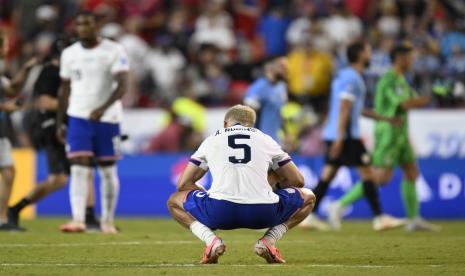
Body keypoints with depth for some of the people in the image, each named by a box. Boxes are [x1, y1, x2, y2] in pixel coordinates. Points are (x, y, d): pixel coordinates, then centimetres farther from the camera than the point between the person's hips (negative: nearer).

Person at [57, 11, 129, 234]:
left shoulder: (114, 51, -5)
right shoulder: (69, 54, 8)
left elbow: (122, 85, -14)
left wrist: (103, 108, -28)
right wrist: (60, 123, 12)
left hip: (107, 118, -2)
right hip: (78, 117, 2)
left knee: (108, 171, 5)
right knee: (79, 168, -11)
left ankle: (108, 221, 16)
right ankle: (78, 221, -18)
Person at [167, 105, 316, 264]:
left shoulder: (211, 140, 25)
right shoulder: (266, 140, 25)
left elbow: (183, 184, 23)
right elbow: (297, 181, 28)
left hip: (220, 212, 0)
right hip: (263, 213, 0)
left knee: (174, 202, 28)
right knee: (308, 197, 28)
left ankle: (211, 240, 1)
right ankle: (268, 240, 6)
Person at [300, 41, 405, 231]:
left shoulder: (344, 76, 19)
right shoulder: (352, 78, -12)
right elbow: (344, 109, -19)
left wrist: (383, 118, 30)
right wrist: (339, 137, -23)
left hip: (335, 135, 10)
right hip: (347, 135, -10)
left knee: (328, 174, 8)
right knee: (366, 173, -5)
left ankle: (309, 215, 4)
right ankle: (379, 218, -5)